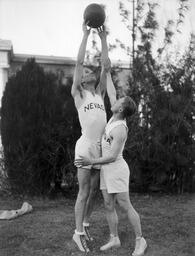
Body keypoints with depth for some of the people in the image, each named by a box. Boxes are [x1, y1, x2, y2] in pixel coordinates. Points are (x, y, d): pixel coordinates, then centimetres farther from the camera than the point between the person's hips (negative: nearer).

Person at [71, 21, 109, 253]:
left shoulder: (99, 93, 17)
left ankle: (85, 226, 27)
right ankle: (78, 232, 8)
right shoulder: (77, 93, 4)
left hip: (101, 148, 6)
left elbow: (105, 65, 11)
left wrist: (103, 39, 8)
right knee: (83, 192, -2)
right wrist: (85, 35, -4)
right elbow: (79, 62, -6)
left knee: (93, 191, 12)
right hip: (85, 147, -6)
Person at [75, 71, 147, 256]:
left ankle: (140, 240, 6)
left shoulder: (120, 130, -22)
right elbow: (111, 94, 14)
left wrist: (92, 161, -21)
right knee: (109, 206, 9)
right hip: (107, 170, 9)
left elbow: (113, 156, -23)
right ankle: (114, 239, 18)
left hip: (117, 170, -9)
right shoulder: (117, 117, 3)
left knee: (125, 206, -5)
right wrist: (107, 73, 16)